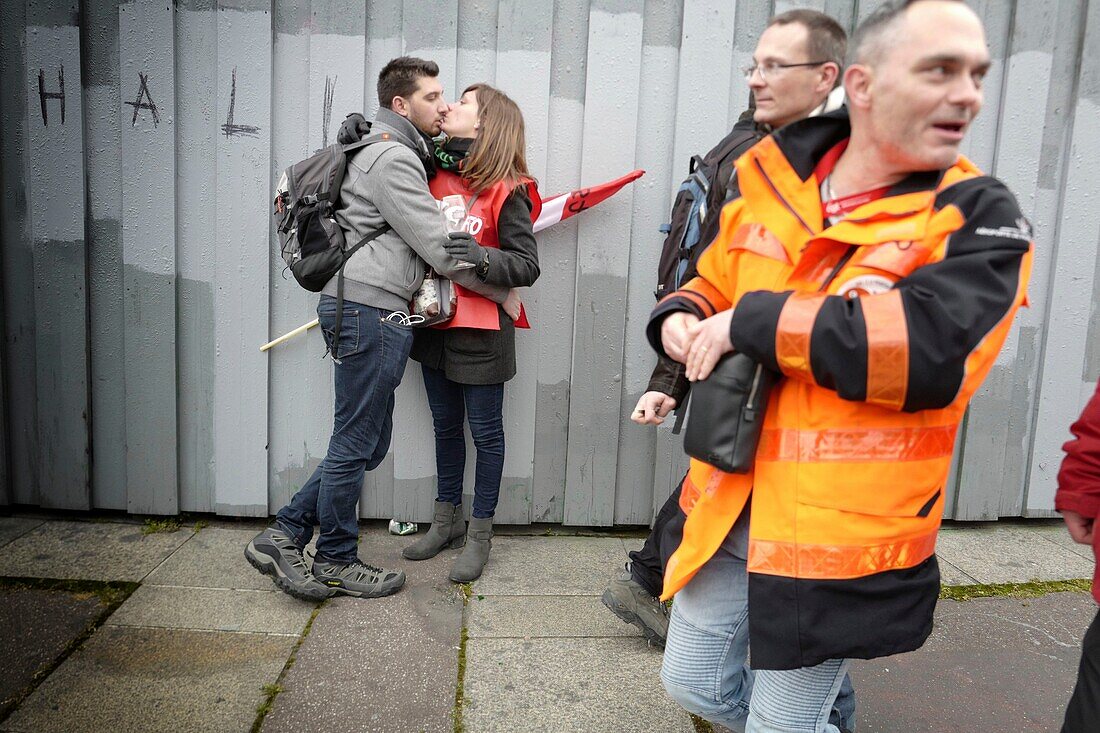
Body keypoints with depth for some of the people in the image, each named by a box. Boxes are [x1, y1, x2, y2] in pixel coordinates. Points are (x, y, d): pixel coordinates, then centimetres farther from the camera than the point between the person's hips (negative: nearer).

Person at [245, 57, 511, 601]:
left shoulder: (401, 156, 23)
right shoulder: (392, 158, -10)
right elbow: (440, 247, -12)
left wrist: (427, 286, 9)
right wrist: (502, 291, -1)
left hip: (365, 310, 10)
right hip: (370, 311, -10)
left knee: (366, 444, 14)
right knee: (356, 443, 1)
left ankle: (283, 536, 19)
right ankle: (335, 562, 17)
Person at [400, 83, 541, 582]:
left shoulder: (507, 191, -12)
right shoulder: (434, 172, 4)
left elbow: (527, 266, -13)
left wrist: (480, 259, -27)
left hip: (481, 328, -6)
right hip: (434, 321, 6)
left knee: (485, 431, 7)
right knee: (445, 425, 18)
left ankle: (479, 534, 23)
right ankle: (447, 519, 35)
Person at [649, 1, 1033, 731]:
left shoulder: (978, 217, -11)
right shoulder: (768, 186, 2)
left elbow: (928, 348, -29)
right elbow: (713, 286, 17)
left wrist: (752, 321, -23)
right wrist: (680, 320, -6)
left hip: (842, 535, -4)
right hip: (728, 511, 5)